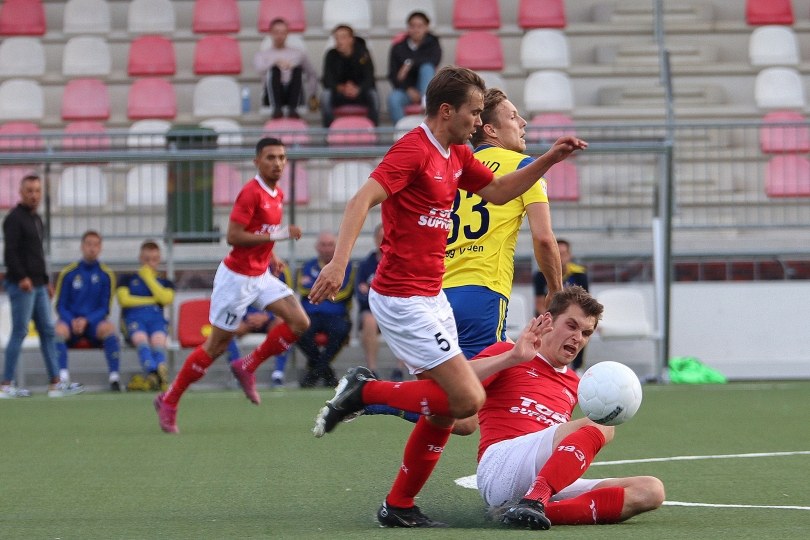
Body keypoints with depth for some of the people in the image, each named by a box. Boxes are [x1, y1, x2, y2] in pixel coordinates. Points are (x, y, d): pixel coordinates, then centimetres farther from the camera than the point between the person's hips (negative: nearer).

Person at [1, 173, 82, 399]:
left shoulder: (36, 219, 18)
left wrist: (46, 281, 22)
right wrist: (22, 278, -24)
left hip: (38, 286, 9)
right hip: (21, 285, -9)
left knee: (48, 331, 7)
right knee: (19, 332, -7)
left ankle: (55, 384, 8)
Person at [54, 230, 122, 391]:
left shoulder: (106, 275, 4)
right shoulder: (68, 273, 3)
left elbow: (105, 308, 2)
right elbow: (60, 306, 4)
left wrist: (86, 321, -15)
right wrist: (72, 321, -15)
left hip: (94, 323, 0)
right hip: (71, 321, 0)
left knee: (109, 328, -34)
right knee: (59, 329, -34)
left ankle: (115, 377, -37)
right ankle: (63, 377, -43)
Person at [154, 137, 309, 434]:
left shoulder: (277, 195, 8)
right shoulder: (251, 193, -19)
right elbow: (233, 236, -23)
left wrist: (271, 256, 8)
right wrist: (276, 235, -25)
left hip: (260, 276, 8)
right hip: (237, 278, -8)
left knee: (299, 322, -5)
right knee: (217, 344, -1)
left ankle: (247, 366, 9)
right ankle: (169, 401, 11)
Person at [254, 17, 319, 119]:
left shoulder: (298, 53, 25)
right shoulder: (262, 55, 18)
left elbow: (312, 75, 29)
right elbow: (260, 69, -6)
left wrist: (313, 96, 14)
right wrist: (277, 62, -26)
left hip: (294, 96, 1)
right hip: (272, 96, -1)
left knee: (297, 68, -28)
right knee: (274, 69, -31)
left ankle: (293, 109, -44)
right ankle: (276, 109, -49)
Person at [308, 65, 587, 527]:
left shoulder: (457, 155, 13)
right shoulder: (414, 149, -15)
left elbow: (498, 191, 27)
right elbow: (363, 200, -25)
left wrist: (550, 158, 14)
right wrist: (339, 262, -38)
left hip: (432, 296, 10)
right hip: (403, 300, -10)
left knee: (447, 407, 9)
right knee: (467, 399, -15)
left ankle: (400, 506, 17)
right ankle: (366, 391, -3)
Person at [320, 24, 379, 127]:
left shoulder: (363, 53, -9)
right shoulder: (331, 55, -8)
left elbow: (369, 78, -15)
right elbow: (327, 81, -16)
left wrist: (358, 89, -38)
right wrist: (341, 88, -38)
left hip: (360, 92, 0)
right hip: (339, 94, 0)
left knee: (373, 95, -30)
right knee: (325, 96, -30)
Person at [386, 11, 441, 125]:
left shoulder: (432, 44, 4)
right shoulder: (398, 47, 4)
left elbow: (434, 60, -21)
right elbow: (392, 75, -1)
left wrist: (410, 64, -28)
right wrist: (408, 89, -17)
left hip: (425, 89, 0)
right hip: (405, 89, 0)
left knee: (427, 68, -29)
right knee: (393, 99, -34)